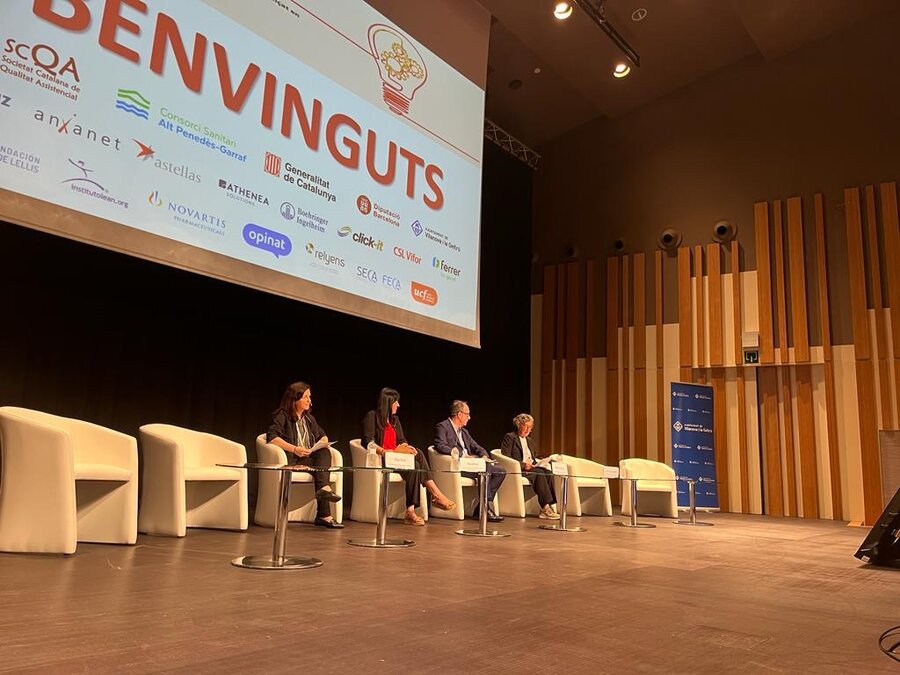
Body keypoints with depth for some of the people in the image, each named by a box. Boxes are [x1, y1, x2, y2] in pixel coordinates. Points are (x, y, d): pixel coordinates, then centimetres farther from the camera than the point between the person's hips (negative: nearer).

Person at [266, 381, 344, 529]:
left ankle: (324, 489, -38)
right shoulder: (282, 416, -4)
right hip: (291, 460, -6)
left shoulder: (309, 418, 19)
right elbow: (271, 437, -19)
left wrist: (322, 443, -4)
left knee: (325, 452, -22)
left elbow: (323, 436, 22)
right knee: (321, 465, -26)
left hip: (310, 458, 6)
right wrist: (294, 449, -29)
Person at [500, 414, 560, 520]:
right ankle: (545, 507, -33)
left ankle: (551, 506, -31)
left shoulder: (529, 440, 26)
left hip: (532, 467, 7)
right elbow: (505, 457, -9)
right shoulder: (510, 437, 2)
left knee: (548, 472, -24)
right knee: (539, 473, -32)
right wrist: (523, 464, -18)